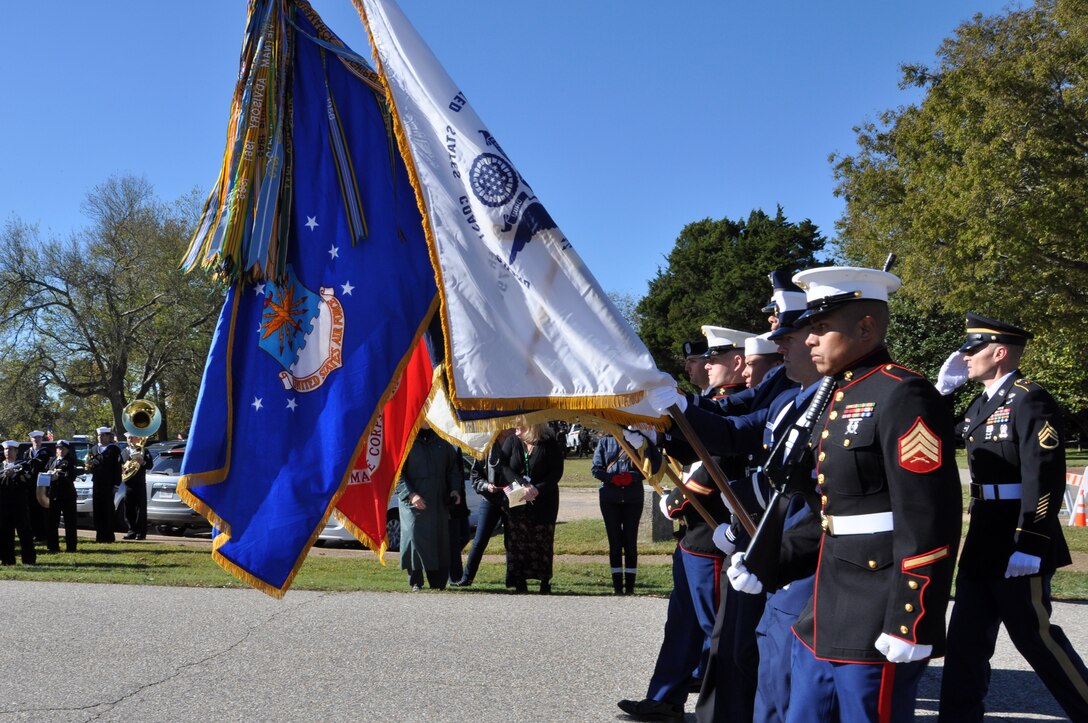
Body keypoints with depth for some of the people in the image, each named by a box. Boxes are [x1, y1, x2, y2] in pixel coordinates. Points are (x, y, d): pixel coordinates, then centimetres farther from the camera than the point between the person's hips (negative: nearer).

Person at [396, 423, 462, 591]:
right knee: (415, 536, -11)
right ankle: (416, 582, -1)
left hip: (439, 501, 4)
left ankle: (438, 583, 10)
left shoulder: (441, 441, 14)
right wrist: (410, 494, -17)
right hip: (414, 501, -4)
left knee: (440, 539, 2)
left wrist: (454, 489, 5)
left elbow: (453, 468, 21)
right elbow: (397, 473, -6)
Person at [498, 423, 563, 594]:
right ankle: (520, 581, 3)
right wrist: (523, 485, -18)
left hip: (543, 501, -2)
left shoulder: (549, 444, -4)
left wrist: (537, 490, -20)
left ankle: (545, 581, 8)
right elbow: (502, 466, -5)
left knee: (543, 540, -1)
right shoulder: (512, 442, 5)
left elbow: (556, 473, -8)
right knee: (517, 540, -2)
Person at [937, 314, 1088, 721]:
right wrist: (943, 390, 15)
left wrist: (1029, 546, -24)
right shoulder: (981, 405, 13)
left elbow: (1045, 479, -20)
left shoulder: (1030, 401, -14)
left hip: (1018, 547, -9)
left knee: (1034, 636, 2)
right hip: (983, 545, 9)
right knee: (966, 637, 11)